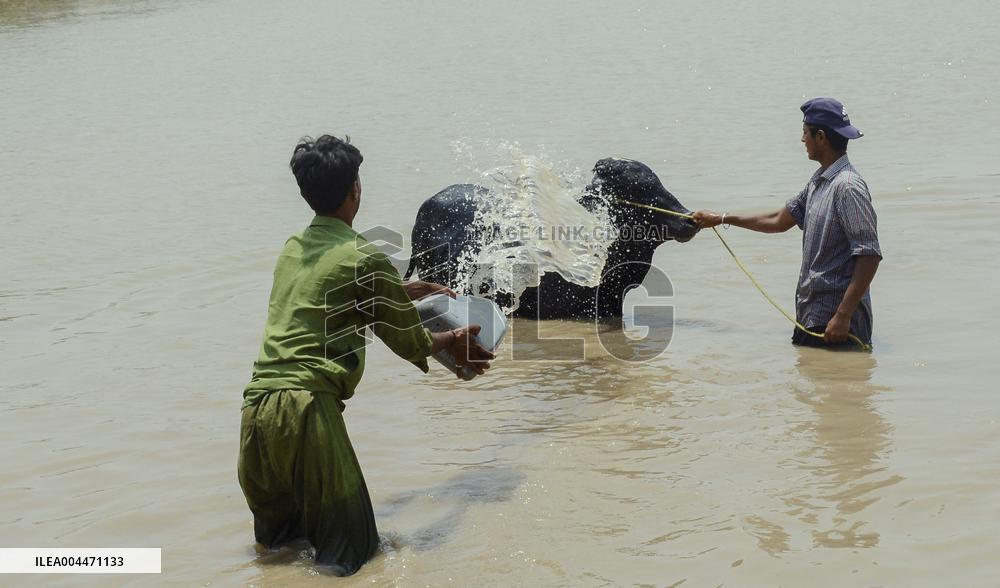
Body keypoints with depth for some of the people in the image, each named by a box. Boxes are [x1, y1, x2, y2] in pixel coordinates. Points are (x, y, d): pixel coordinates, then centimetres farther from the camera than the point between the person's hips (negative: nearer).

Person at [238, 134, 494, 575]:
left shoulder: (293, 248, 18)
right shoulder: (364, 258, -4)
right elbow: (411, 345, 5)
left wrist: (406, 290, 42)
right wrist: (454, 341, 25)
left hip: (256, 405, 7)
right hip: (307, 406, -7)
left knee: (277, 536, 24)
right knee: (352, 550, 1)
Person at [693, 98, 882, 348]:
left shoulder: (848, 187, -18)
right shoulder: (819, 181, 12)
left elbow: (869, 256, -22)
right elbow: (780, 220, 26)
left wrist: (843, 316, -25)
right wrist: (721, 219, 31)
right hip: (811, 317, 10)